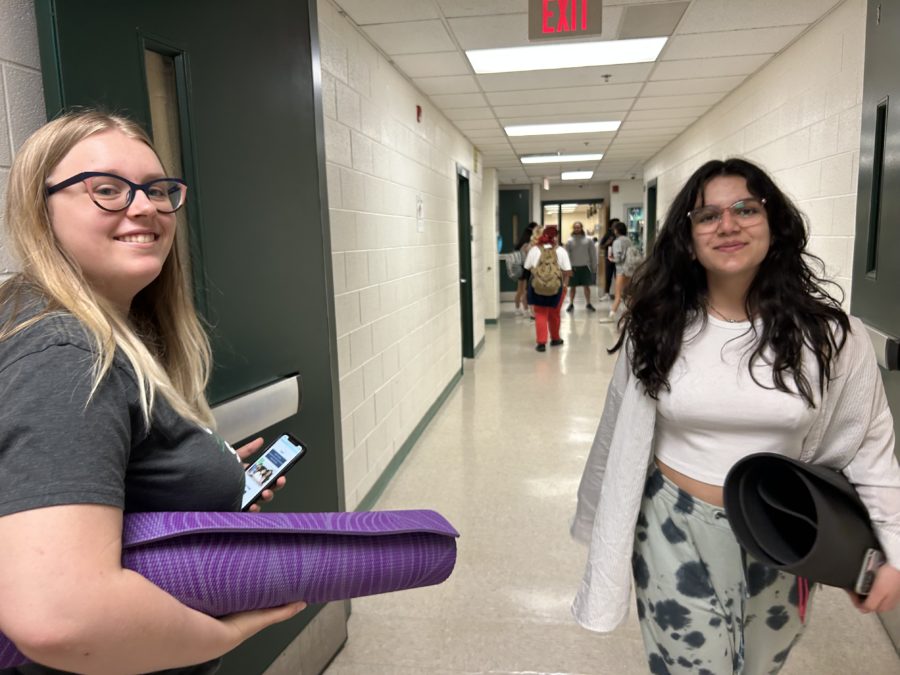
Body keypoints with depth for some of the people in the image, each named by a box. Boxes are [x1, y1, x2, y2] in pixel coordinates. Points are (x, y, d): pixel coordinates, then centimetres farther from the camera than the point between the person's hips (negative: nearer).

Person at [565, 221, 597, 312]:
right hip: (573, 267, 0)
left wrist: (594, 266, 2)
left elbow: (593, 254, 3)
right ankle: (571, 304, 19)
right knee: (573, 287, 8)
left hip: (585, 267, 0)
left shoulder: (588, 240, 0)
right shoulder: (570, 241, -1)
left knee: (586, 286, 7)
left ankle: (589, 304, 18)